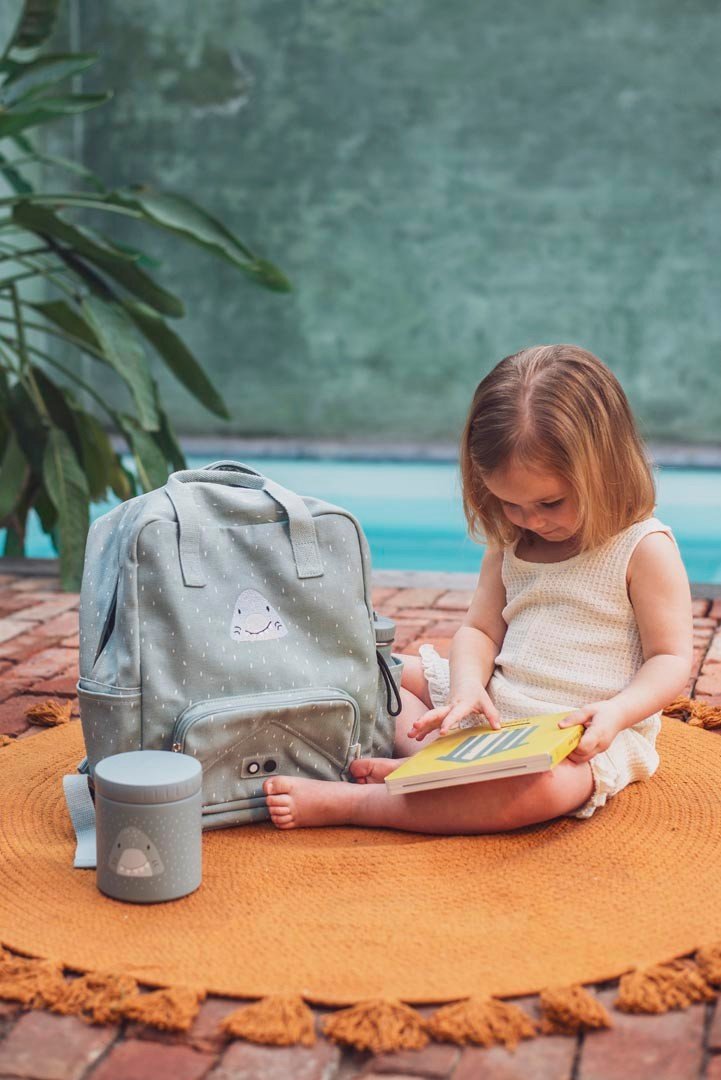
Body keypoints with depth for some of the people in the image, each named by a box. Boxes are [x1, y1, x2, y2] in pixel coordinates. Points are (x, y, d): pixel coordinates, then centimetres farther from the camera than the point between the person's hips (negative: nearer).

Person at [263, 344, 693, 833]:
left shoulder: (645, 549, -9)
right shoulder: (511, 542, 9)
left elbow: (671, 660, -8)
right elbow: (480, 629, 9)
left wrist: (615, 713, -27)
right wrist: (468, 686, -14)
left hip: (584, 736, -7)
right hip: (494, 709, 7)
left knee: (540, 787, -41)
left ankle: (343, 802, -36)